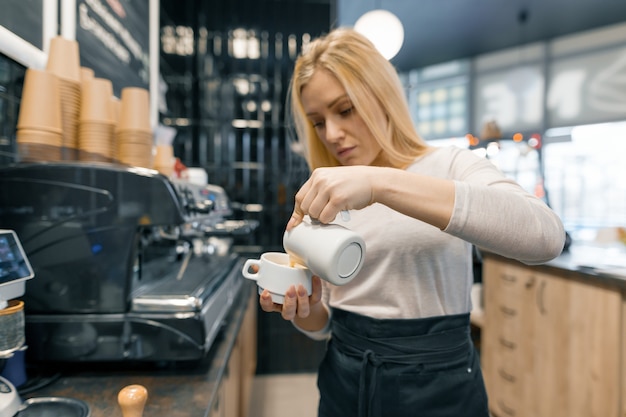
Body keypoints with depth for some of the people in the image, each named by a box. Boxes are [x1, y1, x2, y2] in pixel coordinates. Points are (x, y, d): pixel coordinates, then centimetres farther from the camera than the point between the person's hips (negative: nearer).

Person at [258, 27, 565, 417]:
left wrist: (382, 183, -34)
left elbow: (545, 235, -28)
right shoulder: (324, 202, 3)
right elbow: (326, 324, 6)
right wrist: (305, 310, -17)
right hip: (343, 384, 4)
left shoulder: (450, 166, -8)